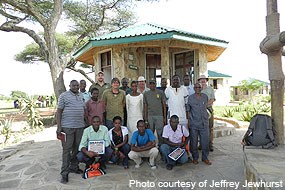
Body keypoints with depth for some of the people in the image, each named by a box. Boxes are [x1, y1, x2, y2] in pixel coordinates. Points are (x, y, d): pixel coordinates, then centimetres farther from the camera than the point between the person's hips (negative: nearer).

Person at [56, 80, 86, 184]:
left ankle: (74, 167, 27)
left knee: (77, 148, 12)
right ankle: (64, 173, 8)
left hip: (80, 126, 5)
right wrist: (59, 127, -10)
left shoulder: (81, 96, 15)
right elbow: (59, 111, -4)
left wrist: (86, 124, 16)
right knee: (67, 149, 0)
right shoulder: (64, 96, -2)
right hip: (67, 127, -5)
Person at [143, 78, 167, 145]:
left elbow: (164, 105, 4)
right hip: (150, 116, 2)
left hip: (159, 116, -2)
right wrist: (145, 118, 5)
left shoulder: (161, 93, 4)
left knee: (160, 133, 0)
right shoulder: (146, 93, 9)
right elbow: (145, 106, 10)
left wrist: (165, 117, 0)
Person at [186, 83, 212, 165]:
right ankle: (195, 158, 21)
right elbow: (188, 110, 4)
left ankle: (205, 158, 20)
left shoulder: (205, 97, 7)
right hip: (194, 124, -2)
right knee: (194, 141, 6)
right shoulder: (190, 98, -1)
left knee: (205, 141, 4)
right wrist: (189, 120, 0)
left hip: (204, 123, 2)